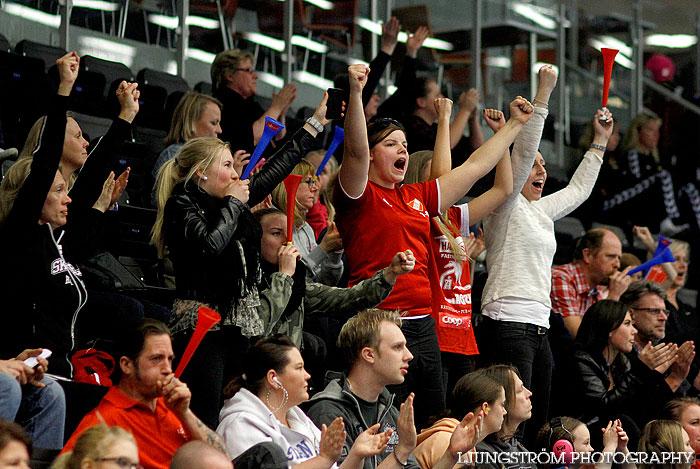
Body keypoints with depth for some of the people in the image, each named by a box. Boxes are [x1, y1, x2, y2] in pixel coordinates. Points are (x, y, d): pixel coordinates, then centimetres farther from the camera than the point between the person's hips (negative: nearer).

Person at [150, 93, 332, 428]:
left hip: (240, 322, 8)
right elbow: (211, 243, -23)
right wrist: (233, 203, -7)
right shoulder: (181, 206, -5)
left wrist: (316, 123, 28)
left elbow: (275, 170, 25)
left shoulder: (229, 201, 17)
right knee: (205, 424, -14)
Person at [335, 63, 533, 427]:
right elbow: (355, 150, -19)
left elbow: (474, 167, 26)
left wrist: (515, 124, 30)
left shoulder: (418, 197, 19)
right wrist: (355, 92, -30)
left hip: (424, 325, 8)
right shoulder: (359, 194, 0)